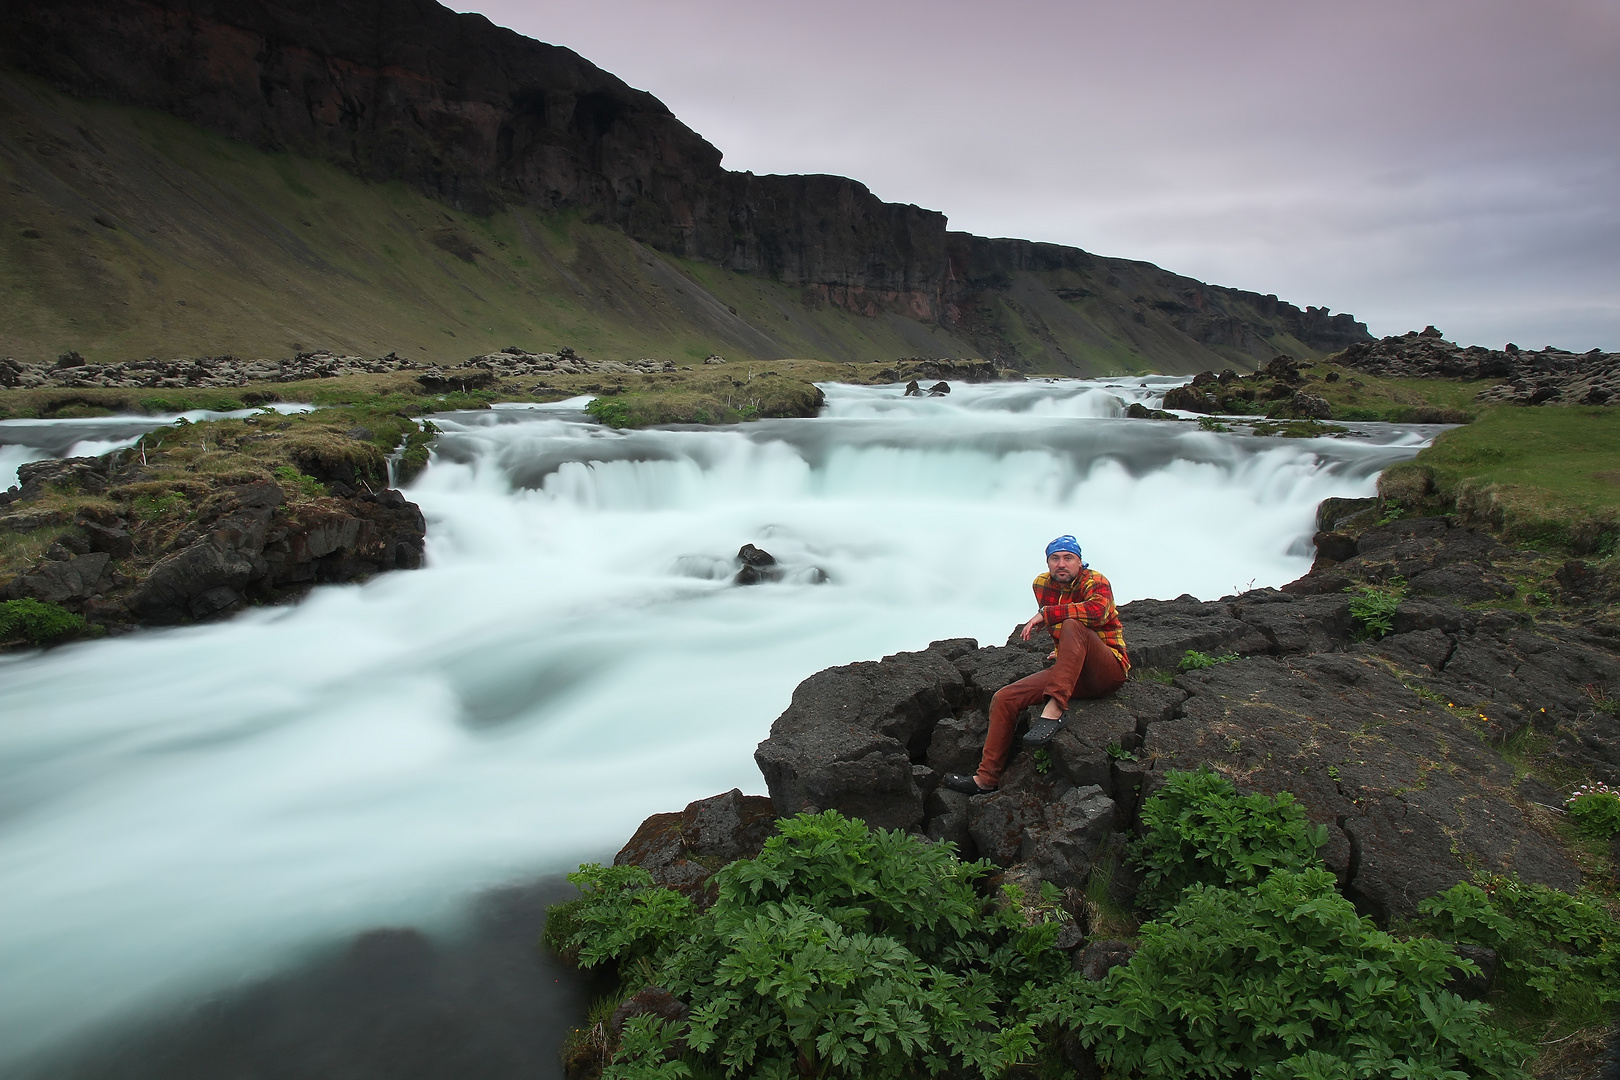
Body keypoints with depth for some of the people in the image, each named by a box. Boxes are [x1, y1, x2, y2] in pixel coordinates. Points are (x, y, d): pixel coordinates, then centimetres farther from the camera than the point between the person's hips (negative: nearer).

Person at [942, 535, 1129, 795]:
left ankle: (1054, 711, -40)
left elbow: (1098, 610, -36)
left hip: (1109, 670, -6)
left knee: (1073, 626, -34)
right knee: (1004, 698, -8)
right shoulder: (1042, 585, 8)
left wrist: (1045, 614, -30)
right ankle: (986, 779, -2)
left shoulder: (1096, 582, -11)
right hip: (1070, 671, 6)